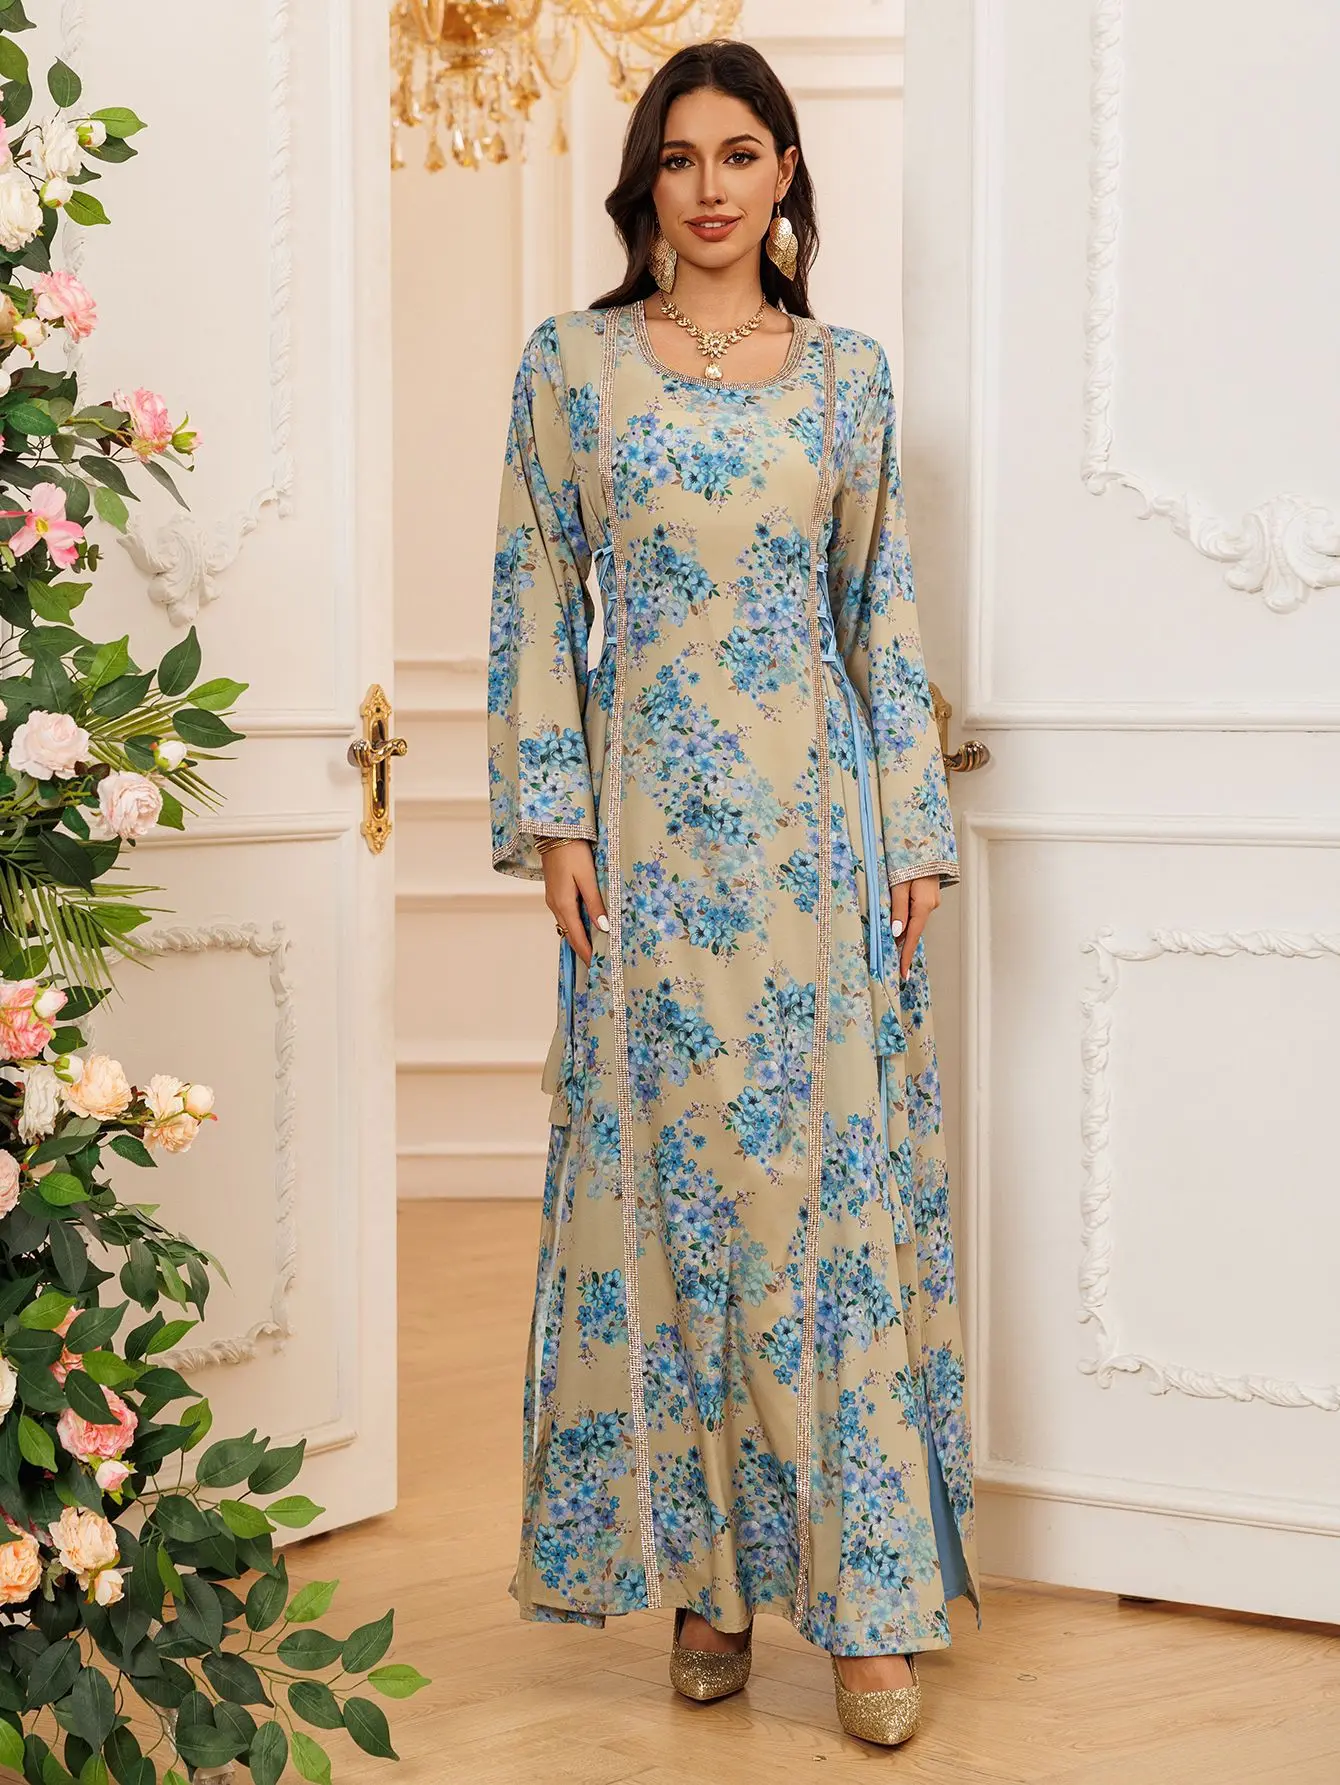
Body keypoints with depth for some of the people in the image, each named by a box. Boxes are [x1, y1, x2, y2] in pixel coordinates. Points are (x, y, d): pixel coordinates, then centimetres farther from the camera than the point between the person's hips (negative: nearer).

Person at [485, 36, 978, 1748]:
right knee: (668, 1174, 3)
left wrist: (915, 829, 3)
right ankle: (703, 1571, 14)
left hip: (819, 824, 1)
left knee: (839, 1173, -1)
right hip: (650, 824, 0)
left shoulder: (848, 373, 7)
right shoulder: (573, 363, 4)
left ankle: (866, 1596, 5)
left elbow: (884, 611, 8)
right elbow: (534, 603, 2)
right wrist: (552, 818, -6)